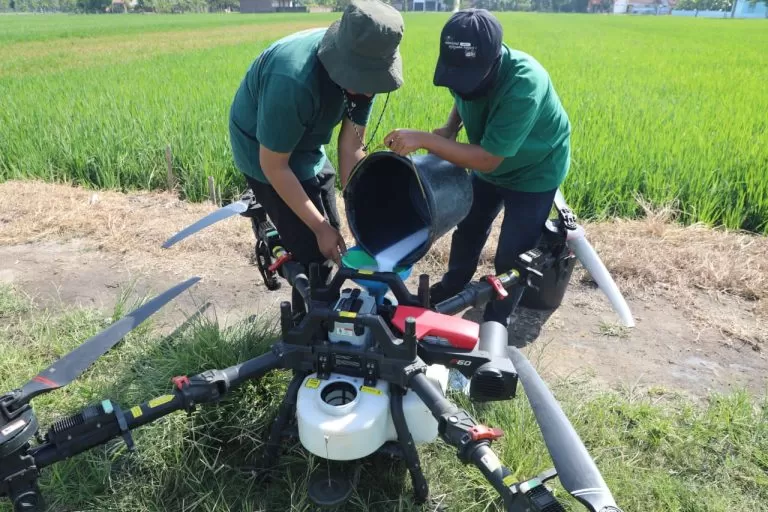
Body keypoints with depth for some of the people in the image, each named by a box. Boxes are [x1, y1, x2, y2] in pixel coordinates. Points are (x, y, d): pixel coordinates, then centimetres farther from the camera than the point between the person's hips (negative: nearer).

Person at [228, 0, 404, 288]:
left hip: (306, 147, 7)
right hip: (264, 151, -7)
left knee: (332, 233, 15)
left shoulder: (363, 70, -18)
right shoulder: (293, 81, -38)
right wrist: (319, 227, -23)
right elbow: (275, 167, -28)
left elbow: (351, 149, -13)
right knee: (312, 250, -7)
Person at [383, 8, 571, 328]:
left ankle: (496, 322, 21)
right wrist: (449, 128, -17)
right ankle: (452, 289, 44)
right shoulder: (466, 68, -21)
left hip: (533, 171, -6)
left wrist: (424, 139, -42)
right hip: (489, 162, 7)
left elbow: (487, 159, -40)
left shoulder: (524, 84, -41)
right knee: (467, 230, 20)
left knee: (512, 254, -2)